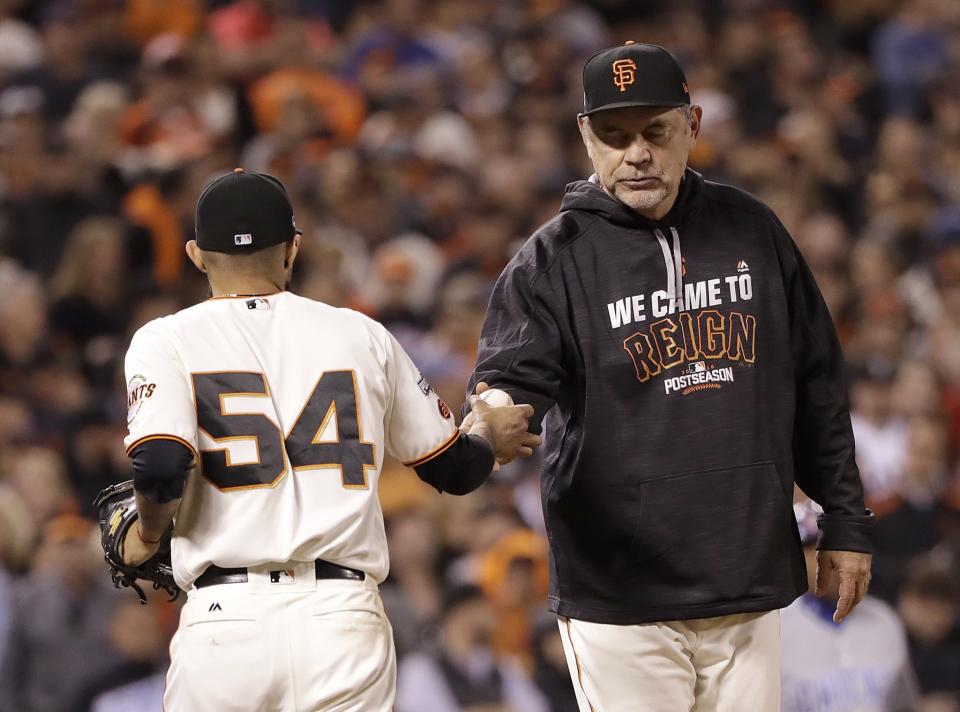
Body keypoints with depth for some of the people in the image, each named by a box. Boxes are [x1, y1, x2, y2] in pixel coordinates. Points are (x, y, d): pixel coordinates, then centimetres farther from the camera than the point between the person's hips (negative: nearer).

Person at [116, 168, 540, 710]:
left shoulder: (167, 340, 4)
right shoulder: (362, 335, 12)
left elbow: (161, 468, -13)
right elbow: (455, 469, 19)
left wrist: (149, 531, 9)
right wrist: (488, 437, 42)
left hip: (224, 620, -1)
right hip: (346, 619, 1)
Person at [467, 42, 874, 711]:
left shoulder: (750, 229, 8)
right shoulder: (554, 259, -3)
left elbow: (817, 386, 13)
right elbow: (511, 384, -15)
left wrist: (846, 519, 11)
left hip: (751, 589, 4)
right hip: (619, 599, -3)